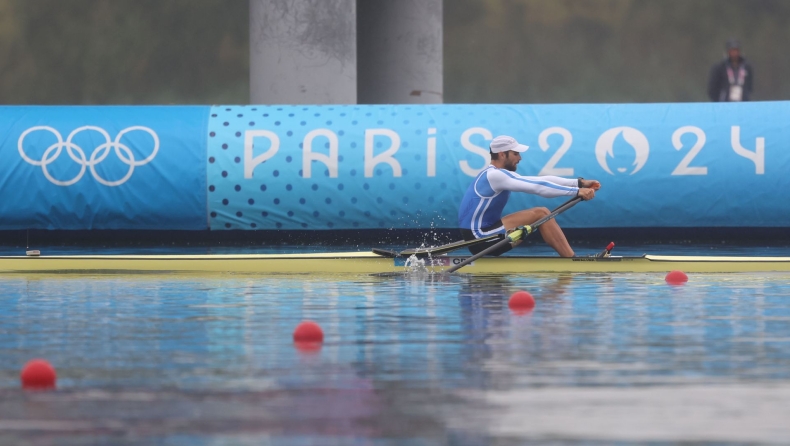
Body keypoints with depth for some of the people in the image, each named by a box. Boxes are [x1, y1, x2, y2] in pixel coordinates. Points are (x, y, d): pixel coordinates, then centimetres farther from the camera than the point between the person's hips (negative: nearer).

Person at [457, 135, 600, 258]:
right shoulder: (494, 176, -16)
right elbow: (538, 187, -20)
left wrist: (580, 183, 3)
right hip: (480, 239, -11)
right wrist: (577, 192, -20)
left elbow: (542, 180, 10)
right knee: (541, 214, -13)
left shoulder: (497, 174, 15)